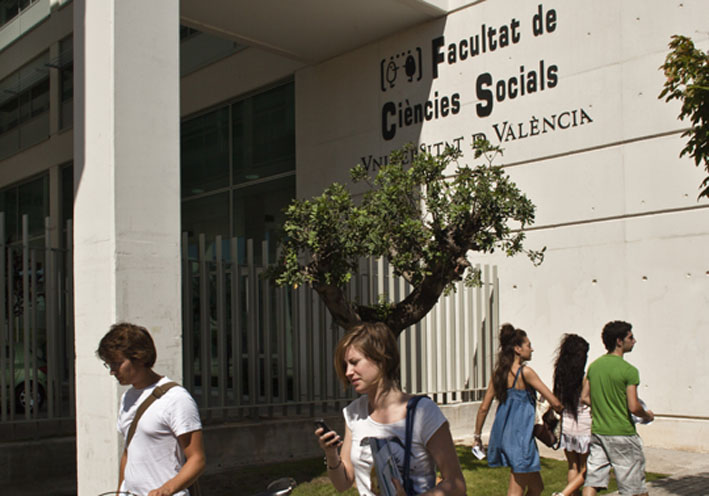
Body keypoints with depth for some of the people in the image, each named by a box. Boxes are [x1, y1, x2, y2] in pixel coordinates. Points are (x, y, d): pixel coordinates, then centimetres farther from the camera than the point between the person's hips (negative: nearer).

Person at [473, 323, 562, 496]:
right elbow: (555, 403, -12)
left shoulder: (498, 372, 7)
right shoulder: (525, 372, -12)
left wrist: (477, 435, 19)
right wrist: (563, 410, 9)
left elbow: (484, 408, 10)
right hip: (520, 436, -8)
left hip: (503, 435, 8)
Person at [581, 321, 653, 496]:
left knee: (592, 481, 5)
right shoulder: (629, 370, -15)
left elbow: (584, 397, 11)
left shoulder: (594, 365, 6)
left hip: (597, 432, 6)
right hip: (622, 434, -6)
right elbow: (634, 407, -17)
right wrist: (647, 415, 2)